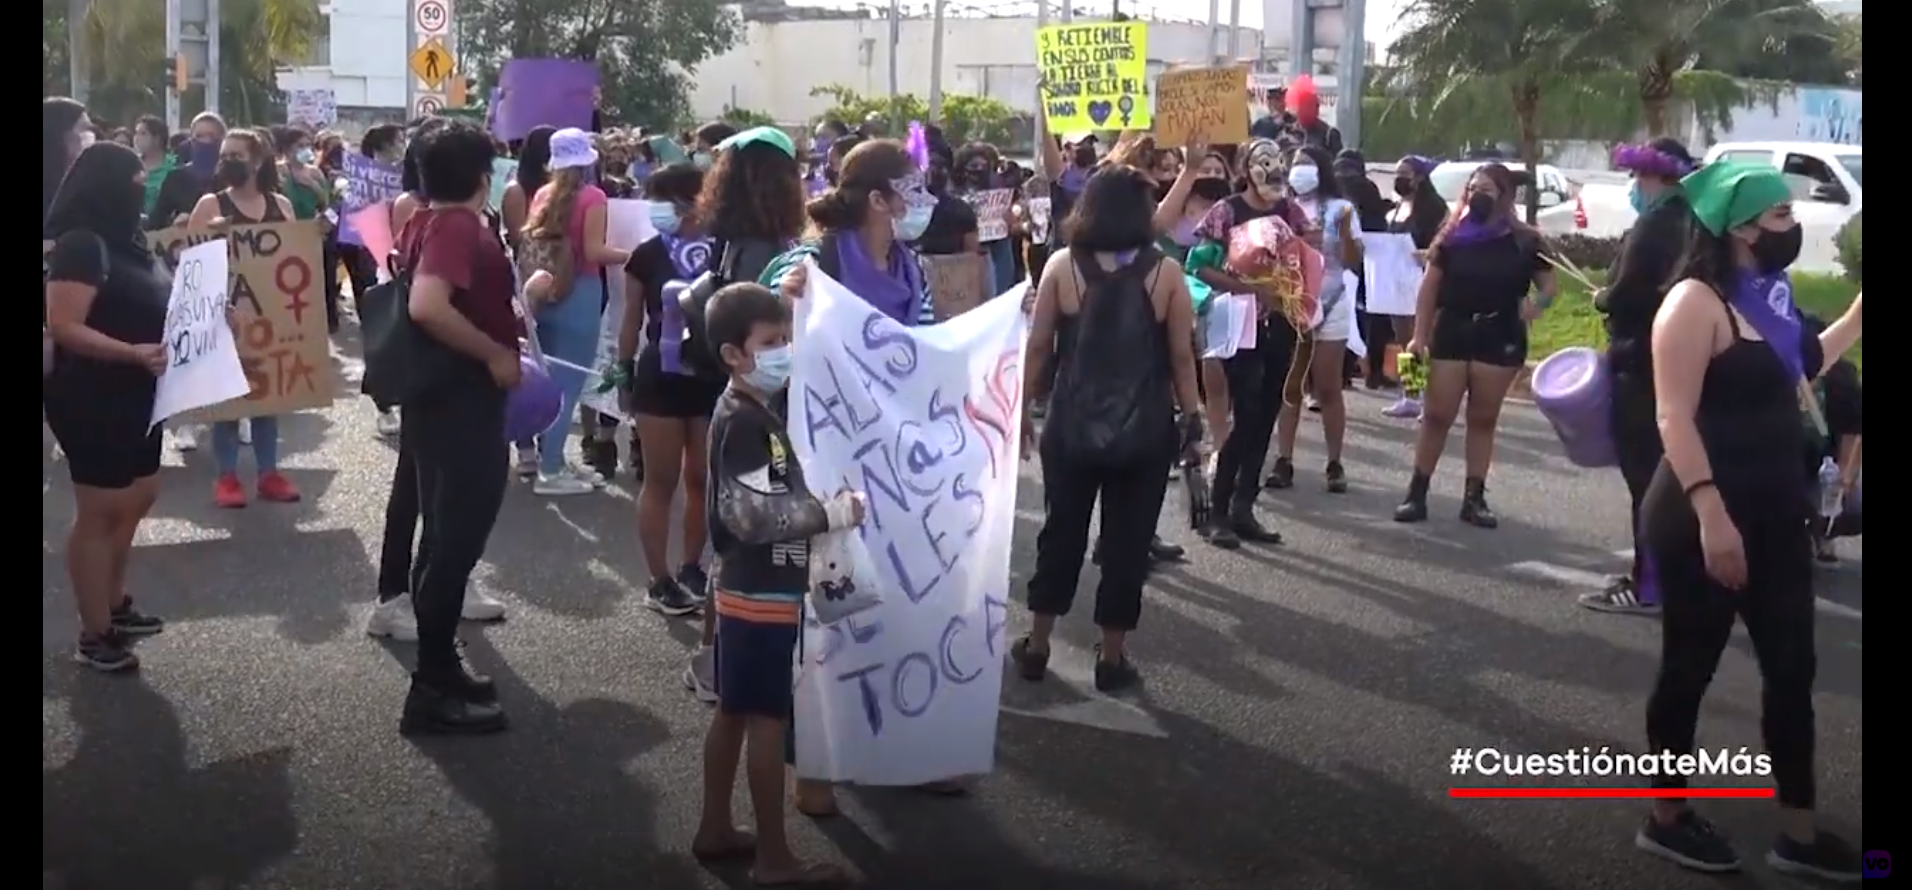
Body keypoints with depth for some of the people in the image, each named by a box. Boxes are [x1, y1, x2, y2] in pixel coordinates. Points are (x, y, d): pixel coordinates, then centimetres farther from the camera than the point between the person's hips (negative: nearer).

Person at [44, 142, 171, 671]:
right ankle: (93, 636, 10)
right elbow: (63, 327, -25)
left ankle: (115, 605, 35)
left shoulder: (124, 240, 10)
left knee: (138, 498, 19)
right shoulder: (81, 245, -18)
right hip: (91, 400, -10)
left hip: (133, 397, 10)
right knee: (99, 511, 0)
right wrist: (132, 353, -34)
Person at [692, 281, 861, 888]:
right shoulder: (742, 422, -20)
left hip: (752, 587, 10)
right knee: (768, 720, -3)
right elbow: (752, 514, -26)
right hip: (762, 594, -10)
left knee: (733, 712, 17)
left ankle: (715, 831, 28)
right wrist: (831, 512, -22)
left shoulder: (759, 412, 10)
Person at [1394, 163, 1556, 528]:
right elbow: (1429, 287, 3)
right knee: (1437, 415, 0)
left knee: (1483, 419, 7)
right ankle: (1416, 493, 5)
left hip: (1499, 338, 0)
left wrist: (1536, 305, -17)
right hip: (1452, 333, 0)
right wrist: (1419, 336, -3)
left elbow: (1548, 285, 6)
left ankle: (1474, 498, 13)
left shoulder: (1523, 242, 2)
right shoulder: (1452, 237, 3)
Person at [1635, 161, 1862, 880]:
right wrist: (1710, 514, -29)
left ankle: (1799, 833, 20)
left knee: (1792, 667, 10)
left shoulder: (1769, 293, 11)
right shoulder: (1696, 302, -15)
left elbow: (1799, 368, 30)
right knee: (1690, 666, 4)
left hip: (1777, 515, 9)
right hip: (1706, 518, -9)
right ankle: (1666, 818, 20)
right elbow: (1675, 418, -23)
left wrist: (1857, 316, 20)